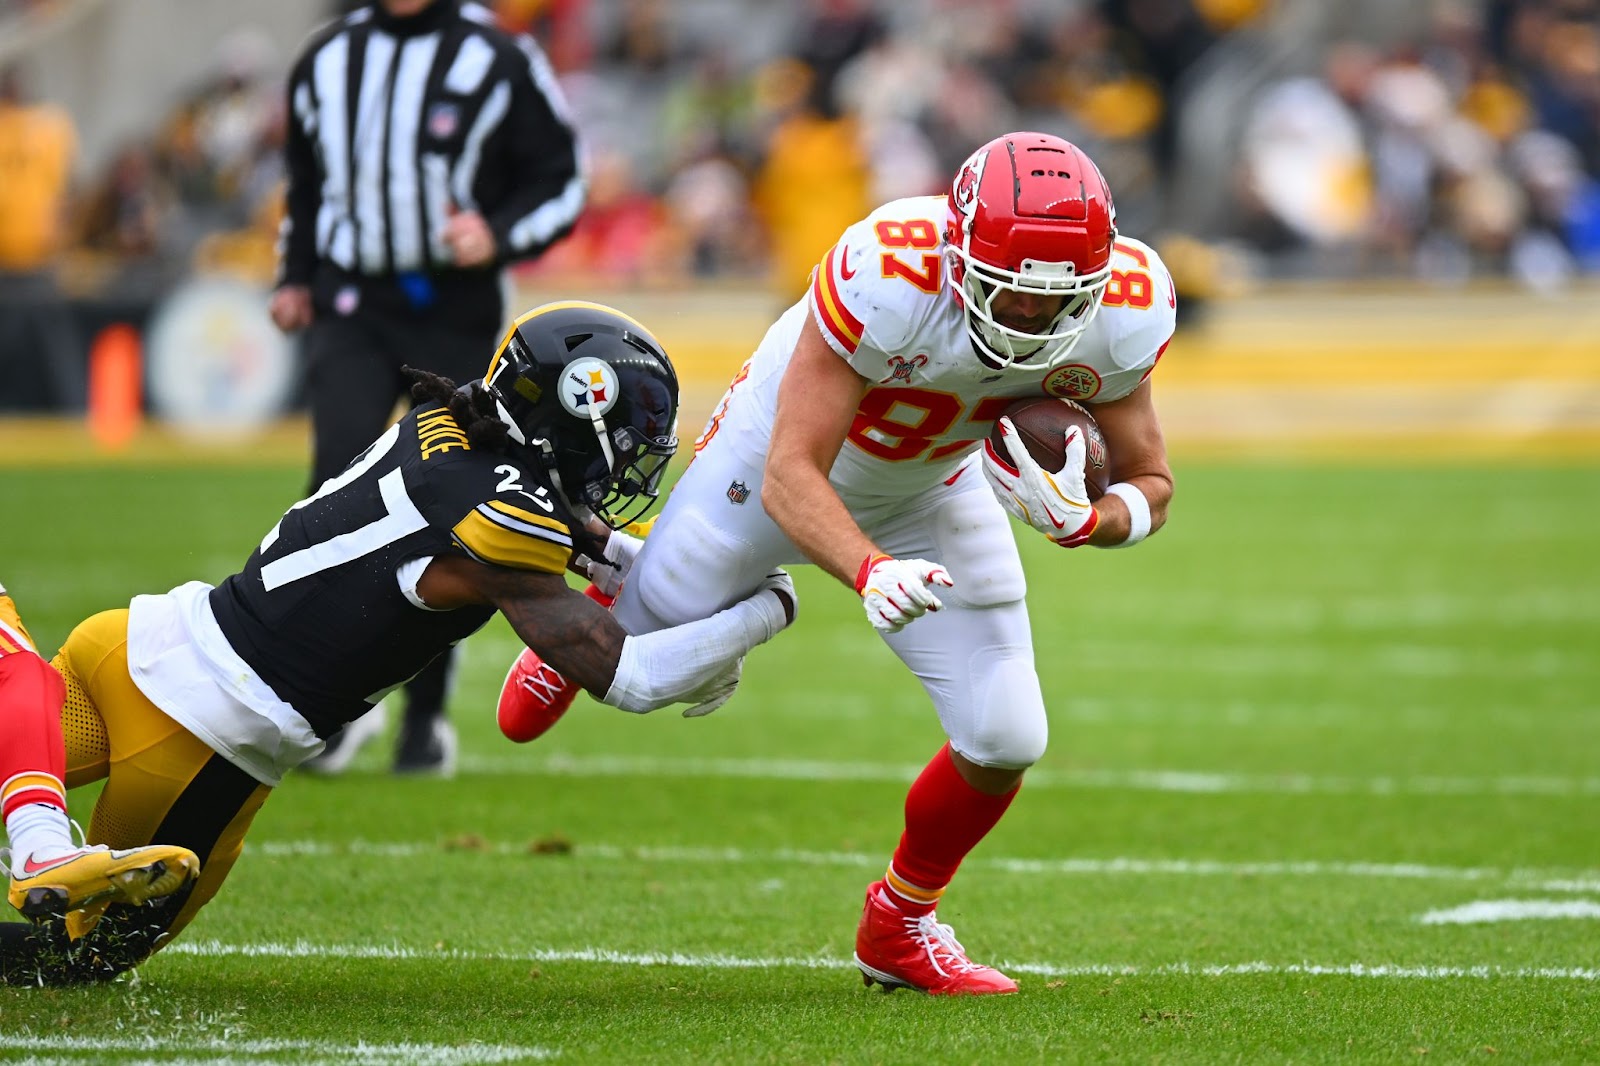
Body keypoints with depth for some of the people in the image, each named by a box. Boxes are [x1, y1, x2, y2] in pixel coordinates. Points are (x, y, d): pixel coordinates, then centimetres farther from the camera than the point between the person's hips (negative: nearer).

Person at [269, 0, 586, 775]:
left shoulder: (498, 63, -3)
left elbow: (561, 182, 0)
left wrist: (498, 237, -17)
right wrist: (293, 276, 13)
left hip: (454, 313, -2)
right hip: (350, 308, 2)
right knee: (342, 472, -19)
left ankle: (426, 717, 15)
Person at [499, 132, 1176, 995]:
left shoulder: (1119, 314, -30)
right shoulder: (887, 276, -44)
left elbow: (1150, 484, -14)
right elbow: (789, 478, -40)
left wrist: (1084, 520, -38)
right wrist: (871, 570, -59)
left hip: (928, 490, 3)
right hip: (783, 449, -3)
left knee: (1005, 743, -6)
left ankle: (900, 923, 23)